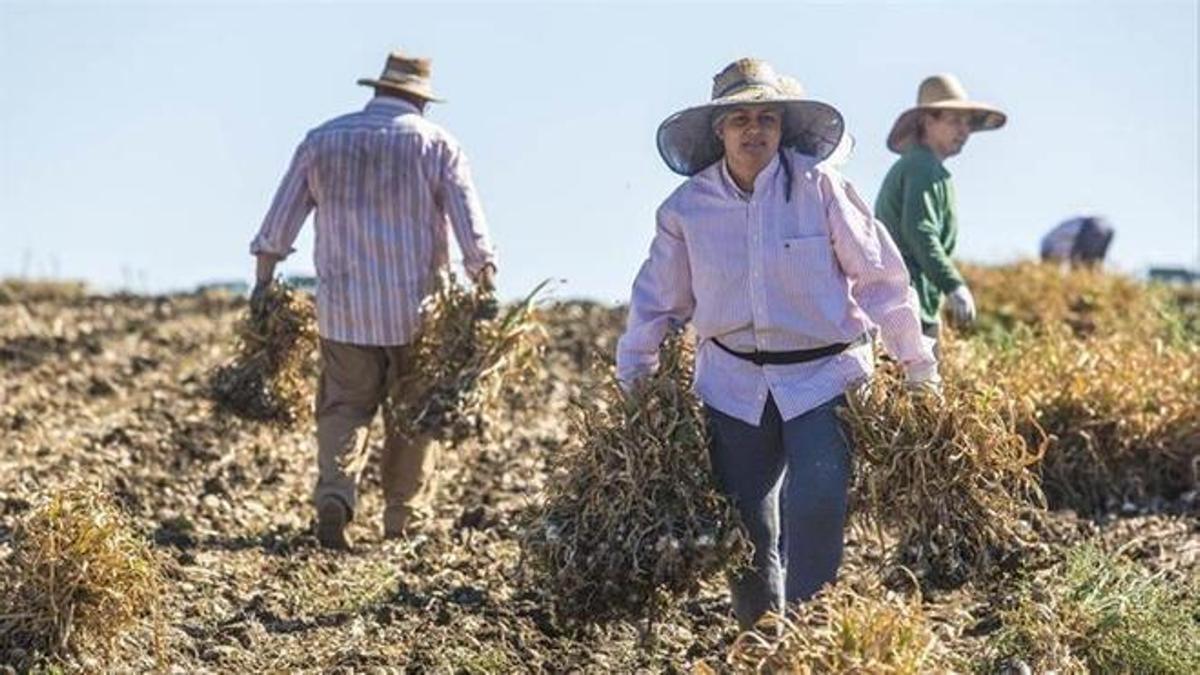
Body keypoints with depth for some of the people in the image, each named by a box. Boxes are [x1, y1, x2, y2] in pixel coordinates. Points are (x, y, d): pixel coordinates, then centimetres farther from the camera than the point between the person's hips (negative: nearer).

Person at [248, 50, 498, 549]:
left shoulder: (323, 141, 7)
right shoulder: (437, 145, 1)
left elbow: (280, 218, 8)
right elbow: (472, 232, -6)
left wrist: (263, 283, 14)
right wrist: (485, 291, -2)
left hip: (343, 307, 1)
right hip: (415, 306, -1)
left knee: (345, 404, 8)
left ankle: (334, 492, -16)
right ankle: (403, 521, 11)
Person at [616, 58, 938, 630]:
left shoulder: (817, 186, -9)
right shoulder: (688, 207, -1)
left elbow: (878, 273, -3)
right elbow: (658, 299, 11)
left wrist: (916, 363, 1)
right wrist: (633, 378, 13)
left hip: (822, 375, -3)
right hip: (734, 383, 3)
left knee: (817, 503, -18)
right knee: (747, 520, 8)